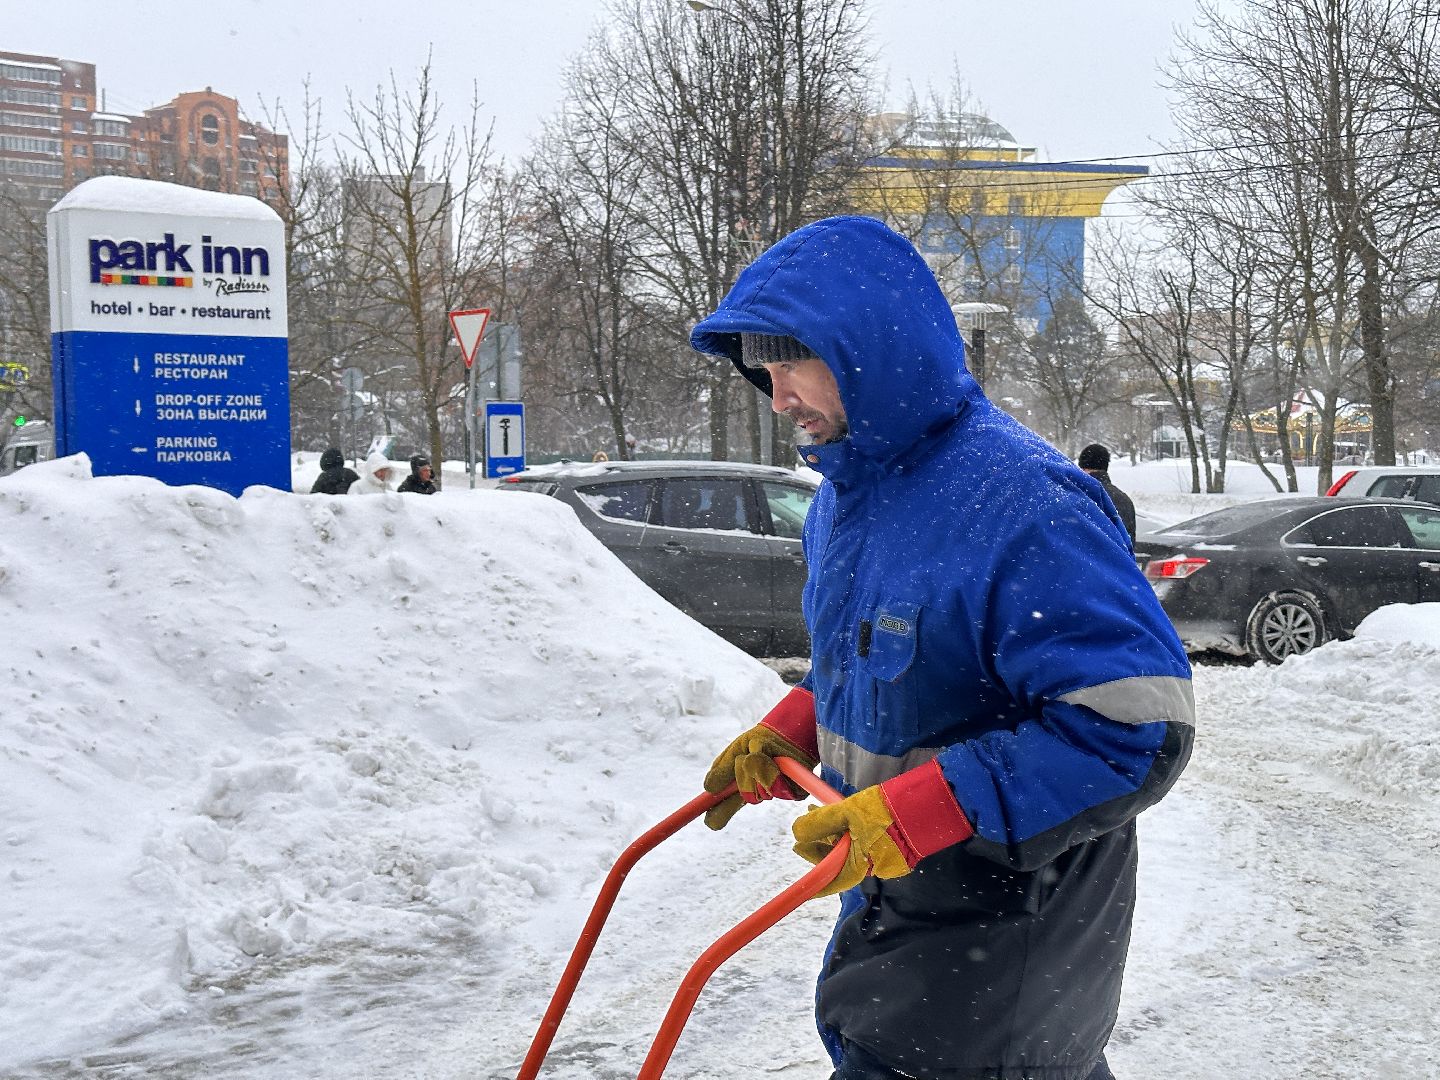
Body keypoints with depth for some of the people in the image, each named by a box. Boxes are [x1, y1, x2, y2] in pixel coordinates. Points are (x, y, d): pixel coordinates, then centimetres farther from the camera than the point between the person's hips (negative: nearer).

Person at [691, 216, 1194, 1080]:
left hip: (997, 936, -8)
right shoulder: (847, 493, 5)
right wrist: (789, 734, 4)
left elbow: (1138, 728, -30)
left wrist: (917, 810, -31)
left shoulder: (1019, 500, -26)